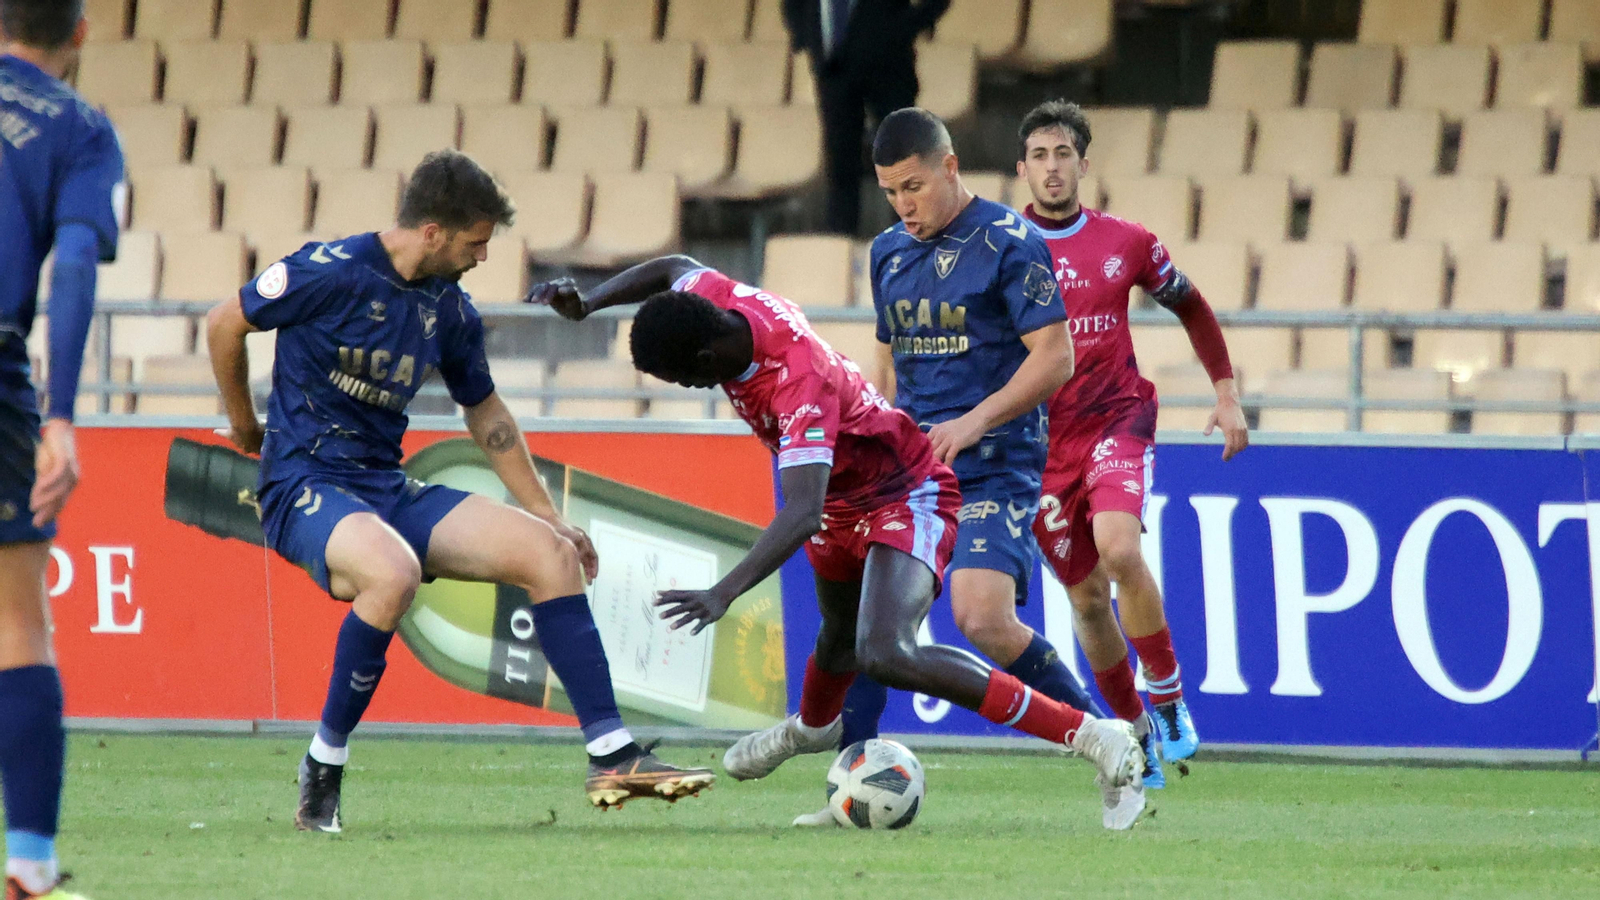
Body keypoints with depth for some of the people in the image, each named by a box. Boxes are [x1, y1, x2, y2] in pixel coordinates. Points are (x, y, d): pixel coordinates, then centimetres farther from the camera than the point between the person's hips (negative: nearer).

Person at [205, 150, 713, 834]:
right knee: (393, 571, -39)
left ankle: (611, 755, -6)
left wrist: (546, 514, 23)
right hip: (304, 487, -7)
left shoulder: (451, 312, 7)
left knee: (549, 552, -7)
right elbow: (225, 324, -1)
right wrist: (244, 428, 11)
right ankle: (323, 769, -22)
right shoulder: (331, 273, -14)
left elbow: (483, 409, 22)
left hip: (387, 488, 7)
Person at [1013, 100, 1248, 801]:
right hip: (1037, 437, 1)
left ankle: (1169, 698, -10)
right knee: (1086, 596, 4)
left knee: (1119, 548, -27)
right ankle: (1134, 733, 22)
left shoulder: (1127, 243, 1)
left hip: (1115, 419, -1)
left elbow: (1191, 307, 17)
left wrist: (1226, 393, 14)